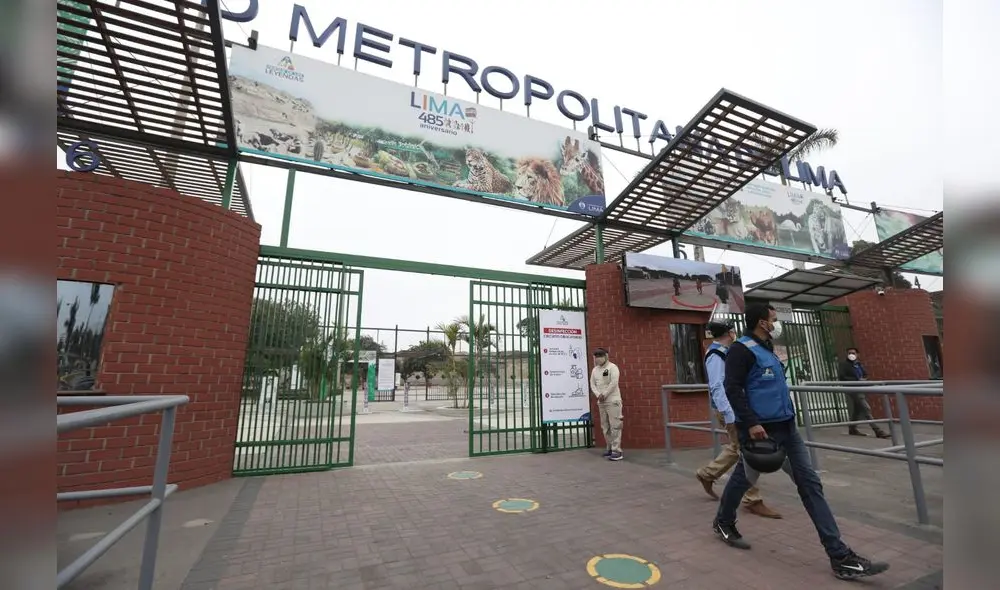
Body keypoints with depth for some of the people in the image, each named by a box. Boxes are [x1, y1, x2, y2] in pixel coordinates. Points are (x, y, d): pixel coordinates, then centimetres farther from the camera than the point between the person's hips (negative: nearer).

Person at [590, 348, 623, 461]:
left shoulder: (612, 367, -6)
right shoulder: (595, 370, 12)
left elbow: (614, 383, -15)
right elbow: (592, 384, 8)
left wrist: (604, 394, -13)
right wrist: (598, 395, -9)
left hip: (613, 401, -6)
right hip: (601, 402, 6)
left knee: (615, 426, -8)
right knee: (605, 427, 10)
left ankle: (617, 451, -6)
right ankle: (610, 448, 19)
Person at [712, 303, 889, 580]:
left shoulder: (766, 350, 14)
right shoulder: (742, 349, -16)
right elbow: (732, 389, -24)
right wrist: (751, 423, -28)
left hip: (786, 427, 9)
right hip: (760, 429, -9)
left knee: (810, 484, 5)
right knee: (744, 478, 8)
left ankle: (841, 557, 12)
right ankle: (723, 522, 32)